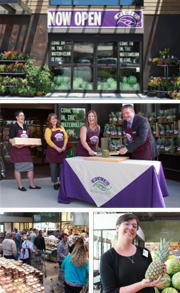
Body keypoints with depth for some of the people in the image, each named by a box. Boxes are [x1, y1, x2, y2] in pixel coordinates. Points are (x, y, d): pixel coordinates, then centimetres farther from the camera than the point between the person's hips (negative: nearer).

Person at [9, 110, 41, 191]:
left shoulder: (25, 127, 17)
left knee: (30, 167, 4)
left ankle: (32, 185, 12)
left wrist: (31, 144, 3)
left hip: (26, 149, 7)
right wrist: (16, 145, -27)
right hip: (17, 150, -6)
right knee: (18, 168, 0)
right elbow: (10, 139, -9)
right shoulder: (13, 127, -4)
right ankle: (20, 186, 9)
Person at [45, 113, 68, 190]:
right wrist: (57, 148, -17)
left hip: (62, 151, 4)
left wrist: (64, 146, -5)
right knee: (54, 168, 1)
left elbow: (66, 137, 10)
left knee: (63, 167, 4)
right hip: (52, 151, -4)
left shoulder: (61, 128, 12)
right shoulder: (48, 129, -2)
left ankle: (61, 182, 16)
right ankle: (55, 183, 14)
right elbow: (48, 140, -12)